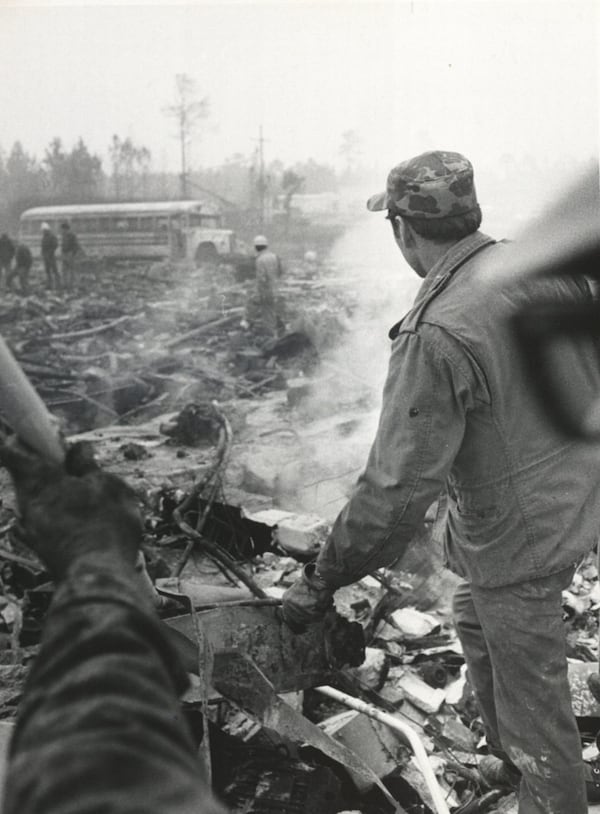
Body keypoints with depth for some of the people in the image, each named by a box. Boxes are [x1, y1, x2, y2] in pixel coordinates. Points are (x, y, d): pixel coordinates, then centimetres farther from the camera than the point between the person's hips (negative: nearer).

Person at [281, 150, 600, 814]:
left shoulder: (436, 335, -30)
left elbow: (396, 489, -30)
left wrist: (322, 580, -20)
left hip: (517, 536, -9)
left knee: (532, 695, 11)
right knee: (475, 621, 30)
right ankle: (511, 761, 51)